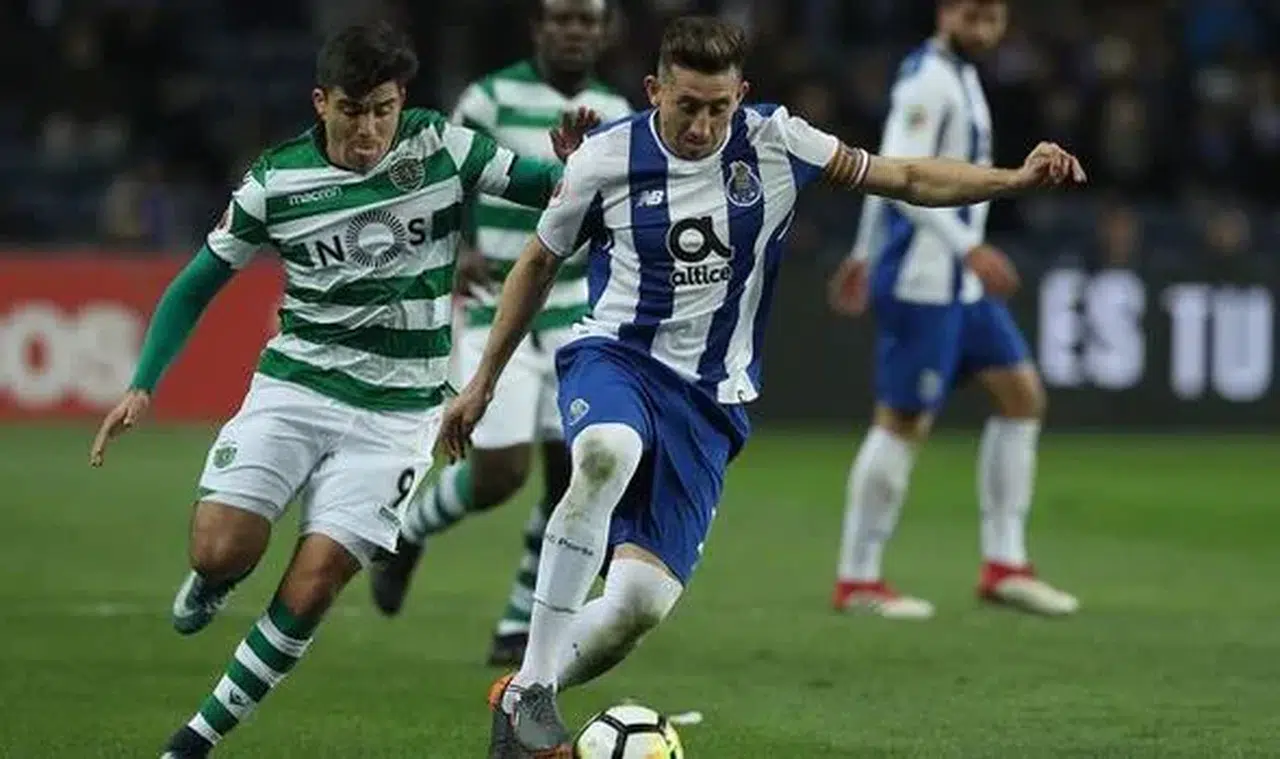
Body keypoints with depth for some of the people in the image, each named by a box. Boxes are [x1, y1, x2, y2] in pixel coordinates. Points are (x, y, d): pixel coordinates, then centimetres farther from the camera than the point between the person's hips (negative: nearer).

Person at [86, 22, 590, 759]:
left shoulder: (443, 148, -6)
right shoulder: (277, 180, -4)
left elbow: (556, 190, -1)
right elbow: (200, 283, 5)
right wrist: (143, 386, -3)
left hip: (397, 412, -1)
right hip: (293, 388, 1)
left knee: (313, 583, -11)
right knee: (223, 550, -17)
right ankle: (211, 584, 22)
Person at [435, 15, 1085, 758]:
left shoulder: (774, 142, -2)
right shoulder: (607, 156, -4)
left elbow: (906, 178, 5)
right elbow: (540, 263, 11)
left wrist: (1017, 178, -9)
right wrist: (484, 382, 16)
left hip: (709, 400, 2)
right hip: (614, 359, -2)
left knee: (644, 599, -15)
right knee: (607, 457, -40)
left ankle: (523, 697, 13)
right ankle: (533, 689, -32)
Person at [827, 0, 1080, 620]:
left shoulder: (960, 76, 16)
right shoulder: (929, 79, -14)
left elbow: (884, 171, 24)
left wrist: (865, 255, 29)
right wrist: (970, 248, -28)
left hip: (961, 284, 10)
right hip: (923, 282, -10)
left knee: (1022, 394, 8)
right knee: (903, 421, -5)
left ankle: (1004, 566, 10)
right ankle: (857, 580, 2)